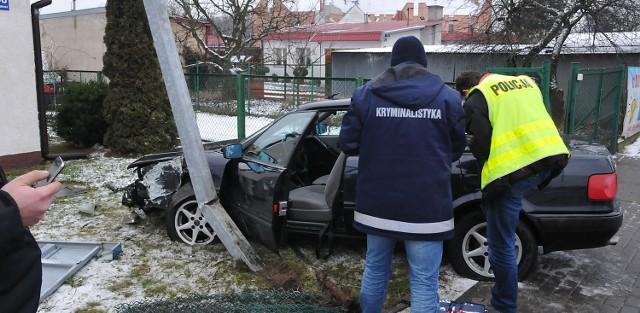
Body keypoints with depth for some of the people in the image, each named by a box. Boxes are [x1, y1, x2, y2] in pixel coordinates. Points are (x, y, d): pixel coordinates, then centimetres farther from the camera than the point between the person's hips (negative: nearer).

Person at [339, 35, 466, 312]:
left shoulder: (365, 94, 0)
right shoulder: (447, 96, 1)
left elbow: (347, 144, 2)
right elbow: (457, 149, 10)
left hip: (377, 201, 2)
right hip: (426, 205, -2)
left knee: (375, 270, 20)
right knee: (424, 282, 4)